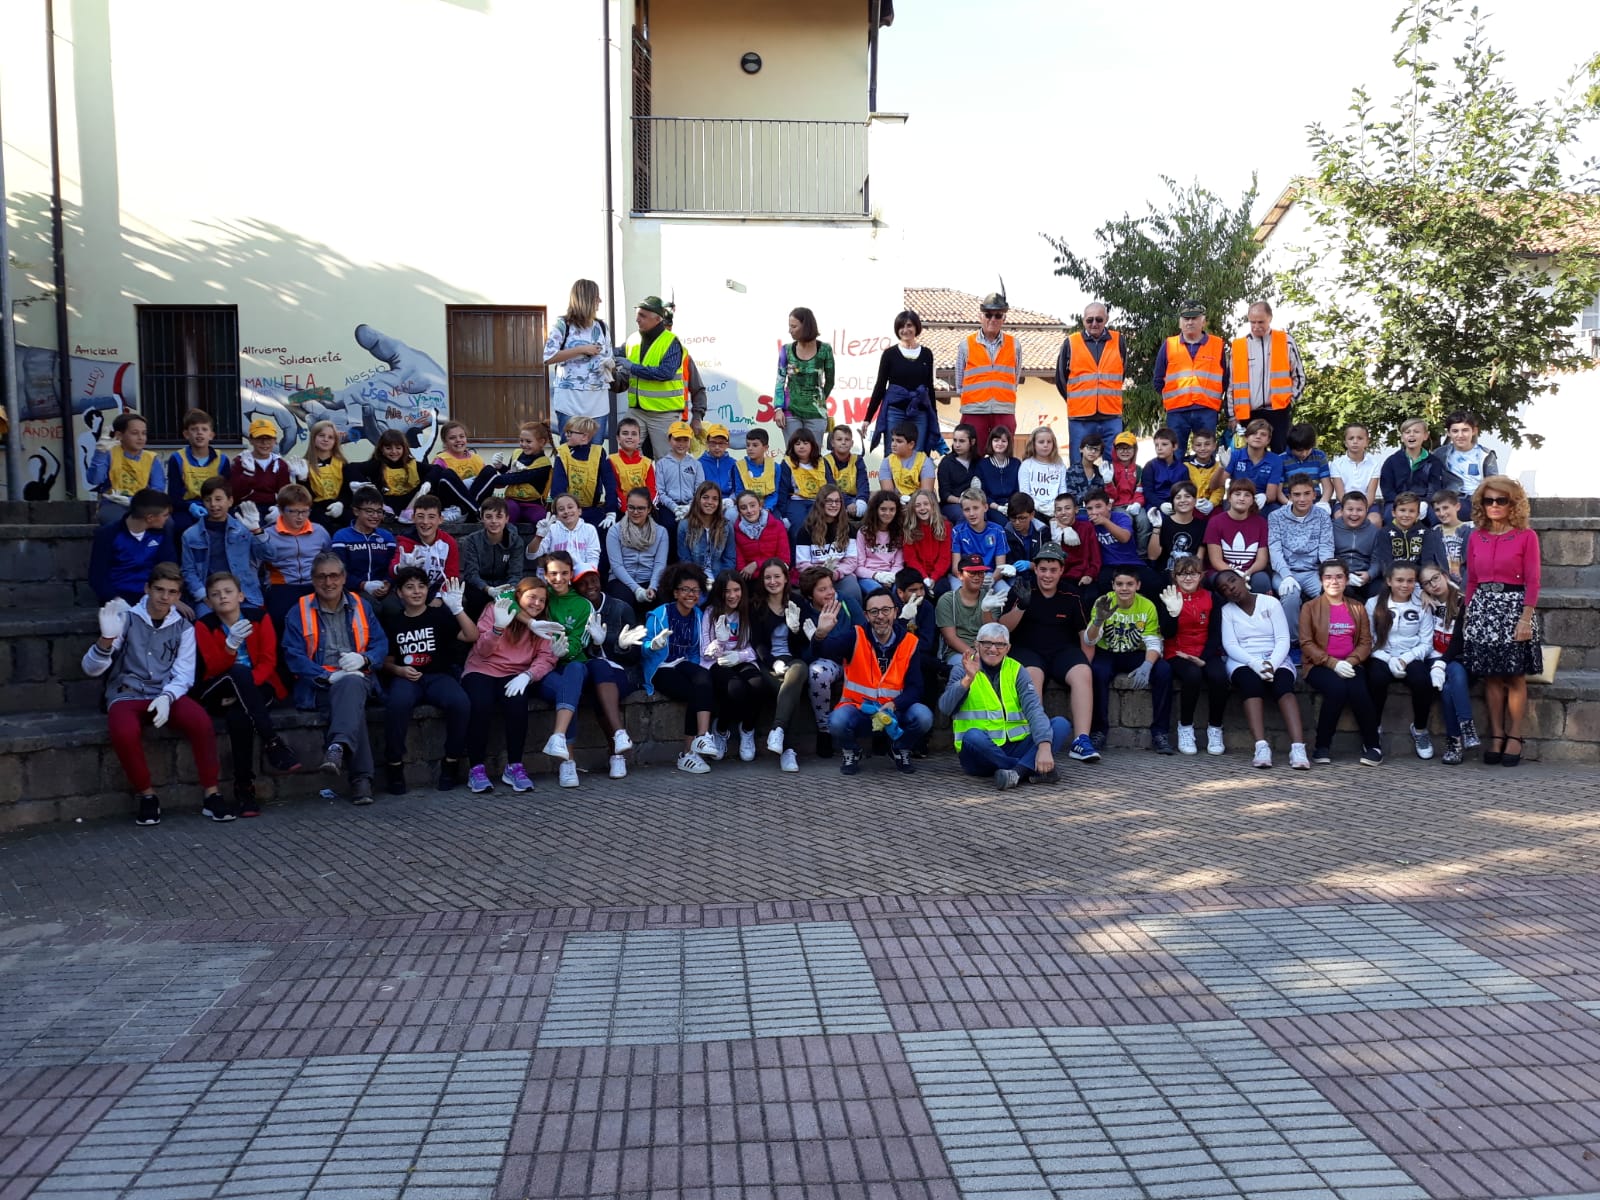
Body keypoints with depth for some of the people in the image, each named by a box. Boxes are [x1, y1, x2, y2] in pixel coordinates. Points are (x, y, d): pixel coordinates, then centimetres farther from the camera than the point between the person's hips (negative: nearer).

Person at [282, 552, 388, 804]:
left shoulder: (361, 606, 18)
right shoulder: (299, 612, 9)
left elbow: (381, 643, 11)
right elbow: (294, 657, -2)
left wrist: (363, 659, -13)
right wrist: (330, 676, -17)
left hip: (359, 679, 2)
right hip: (319, 686, -1)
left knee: (351, 685, -38)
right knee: (351, 700, -36)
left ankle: (338, 747, -59)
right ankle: (361, 778, -43)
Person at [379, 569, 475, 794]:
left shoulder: (440, 615, 7)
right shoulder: (392, 621, 13)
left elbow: (472, 636, -7)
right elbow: (387, 661, 17)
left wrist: (457, 608, -19)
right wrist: (399, 670, -5)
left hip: (439, 676, 0)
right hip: (406, 678, 0)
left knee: (461, 703, -34)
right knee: (397, 704, -37)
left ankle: (451, 762, -13)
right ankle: (394, 765, -19)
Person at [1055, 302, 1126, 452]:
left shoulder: (1118, 341, 8)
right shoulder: (1071, 343, 5)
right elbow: (1061, 378, 12)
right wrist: (1075, 400, 10)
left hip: (1112, 418, 1)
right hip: (1080, 419, -1)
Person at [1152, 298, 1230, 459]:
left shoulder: (1218, 345, 9)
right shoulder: (1168, 345, 11)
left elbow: (1226, 380, 10)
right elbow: (1158, 379, 13)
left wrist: (1217, 400, 4)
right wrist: (1169, 398, 7)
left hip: (1207, 411, 0)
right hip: (1176, 411, 0)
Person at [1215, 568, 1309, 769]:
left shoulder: (1270, 602, 7)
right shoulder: (1226, 611, 8)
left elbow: (1283, 639, -1)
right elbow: (1230, 646, -4)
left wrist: (1271, 664, -20)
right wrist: (1255, 664, -22)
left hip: (1275, 659, 0)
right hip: (1243, 663, 0)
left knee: (1283, 683, -33)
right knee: (1250, 681, -35)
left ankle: (1298, 747, -49)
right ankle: (1261, 746, -49)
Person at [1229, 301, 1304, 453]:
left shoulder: (1286, 341, 4)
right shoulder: (1238, 346, 6)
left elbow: (1299, 376, 11)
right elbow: (1232, 384, 9)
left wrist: (1291, 400, 0)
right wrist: (1232, 415, 6)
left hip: (1278, 411, -1)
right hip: (1249, 414, 1)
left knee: (1281, 455, -1)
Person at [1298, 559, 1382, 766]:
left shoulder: (1357, 608, 16)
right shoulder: (1310, 607, 6)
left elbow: (1366, 642, 9)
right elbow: (1306, 643, -2)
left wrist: (1351, 661, -11)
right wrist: (1333, 663, -15)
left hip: (1350, 665, 2)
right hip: (1320, 665, -2)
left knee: (1358, 691, -32)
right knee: (1337, 688, -34)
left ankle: (1372, 745, -13)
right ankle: (1322, 746, -20)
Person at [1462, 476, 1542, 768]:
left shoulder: (1526, 536, -1)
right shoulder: (1476, 537, 10)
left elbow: (1532, 581, -5)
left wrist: (1526, 618, -13)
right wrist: (1467, 614, 6)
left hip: (1514, 607, -3)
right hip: (1483, 607, 3)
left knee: (1515, 677, -1)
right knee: (1490, 676, 4)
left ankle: (1514, 738, 6)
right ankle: (1496, 736, 10)